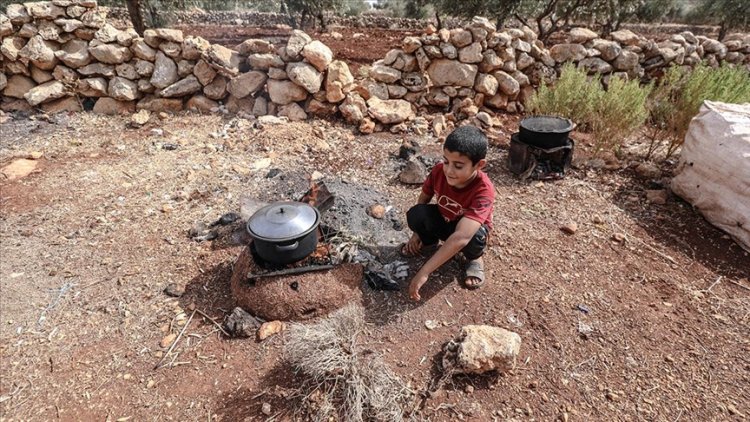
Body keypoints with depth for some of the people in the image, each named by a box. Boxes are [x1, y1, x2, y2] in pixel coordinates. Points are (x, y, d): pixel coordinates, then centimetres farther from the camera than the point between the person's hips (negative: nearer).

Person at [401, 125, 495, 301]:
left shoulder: (483, 191, -38)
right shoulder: (439, 170, -25)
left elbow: (461, 237, -49)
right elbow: (424, 198, -2)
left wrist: (424, 272, -54)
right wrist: (419, 230, -8)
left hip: (468, 228, -3)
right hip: (442, 220, 3)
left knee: (473, 238, -39)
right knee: (415, 214, -27)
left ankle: (474, 259, 0)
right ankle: (429, 242, 8)